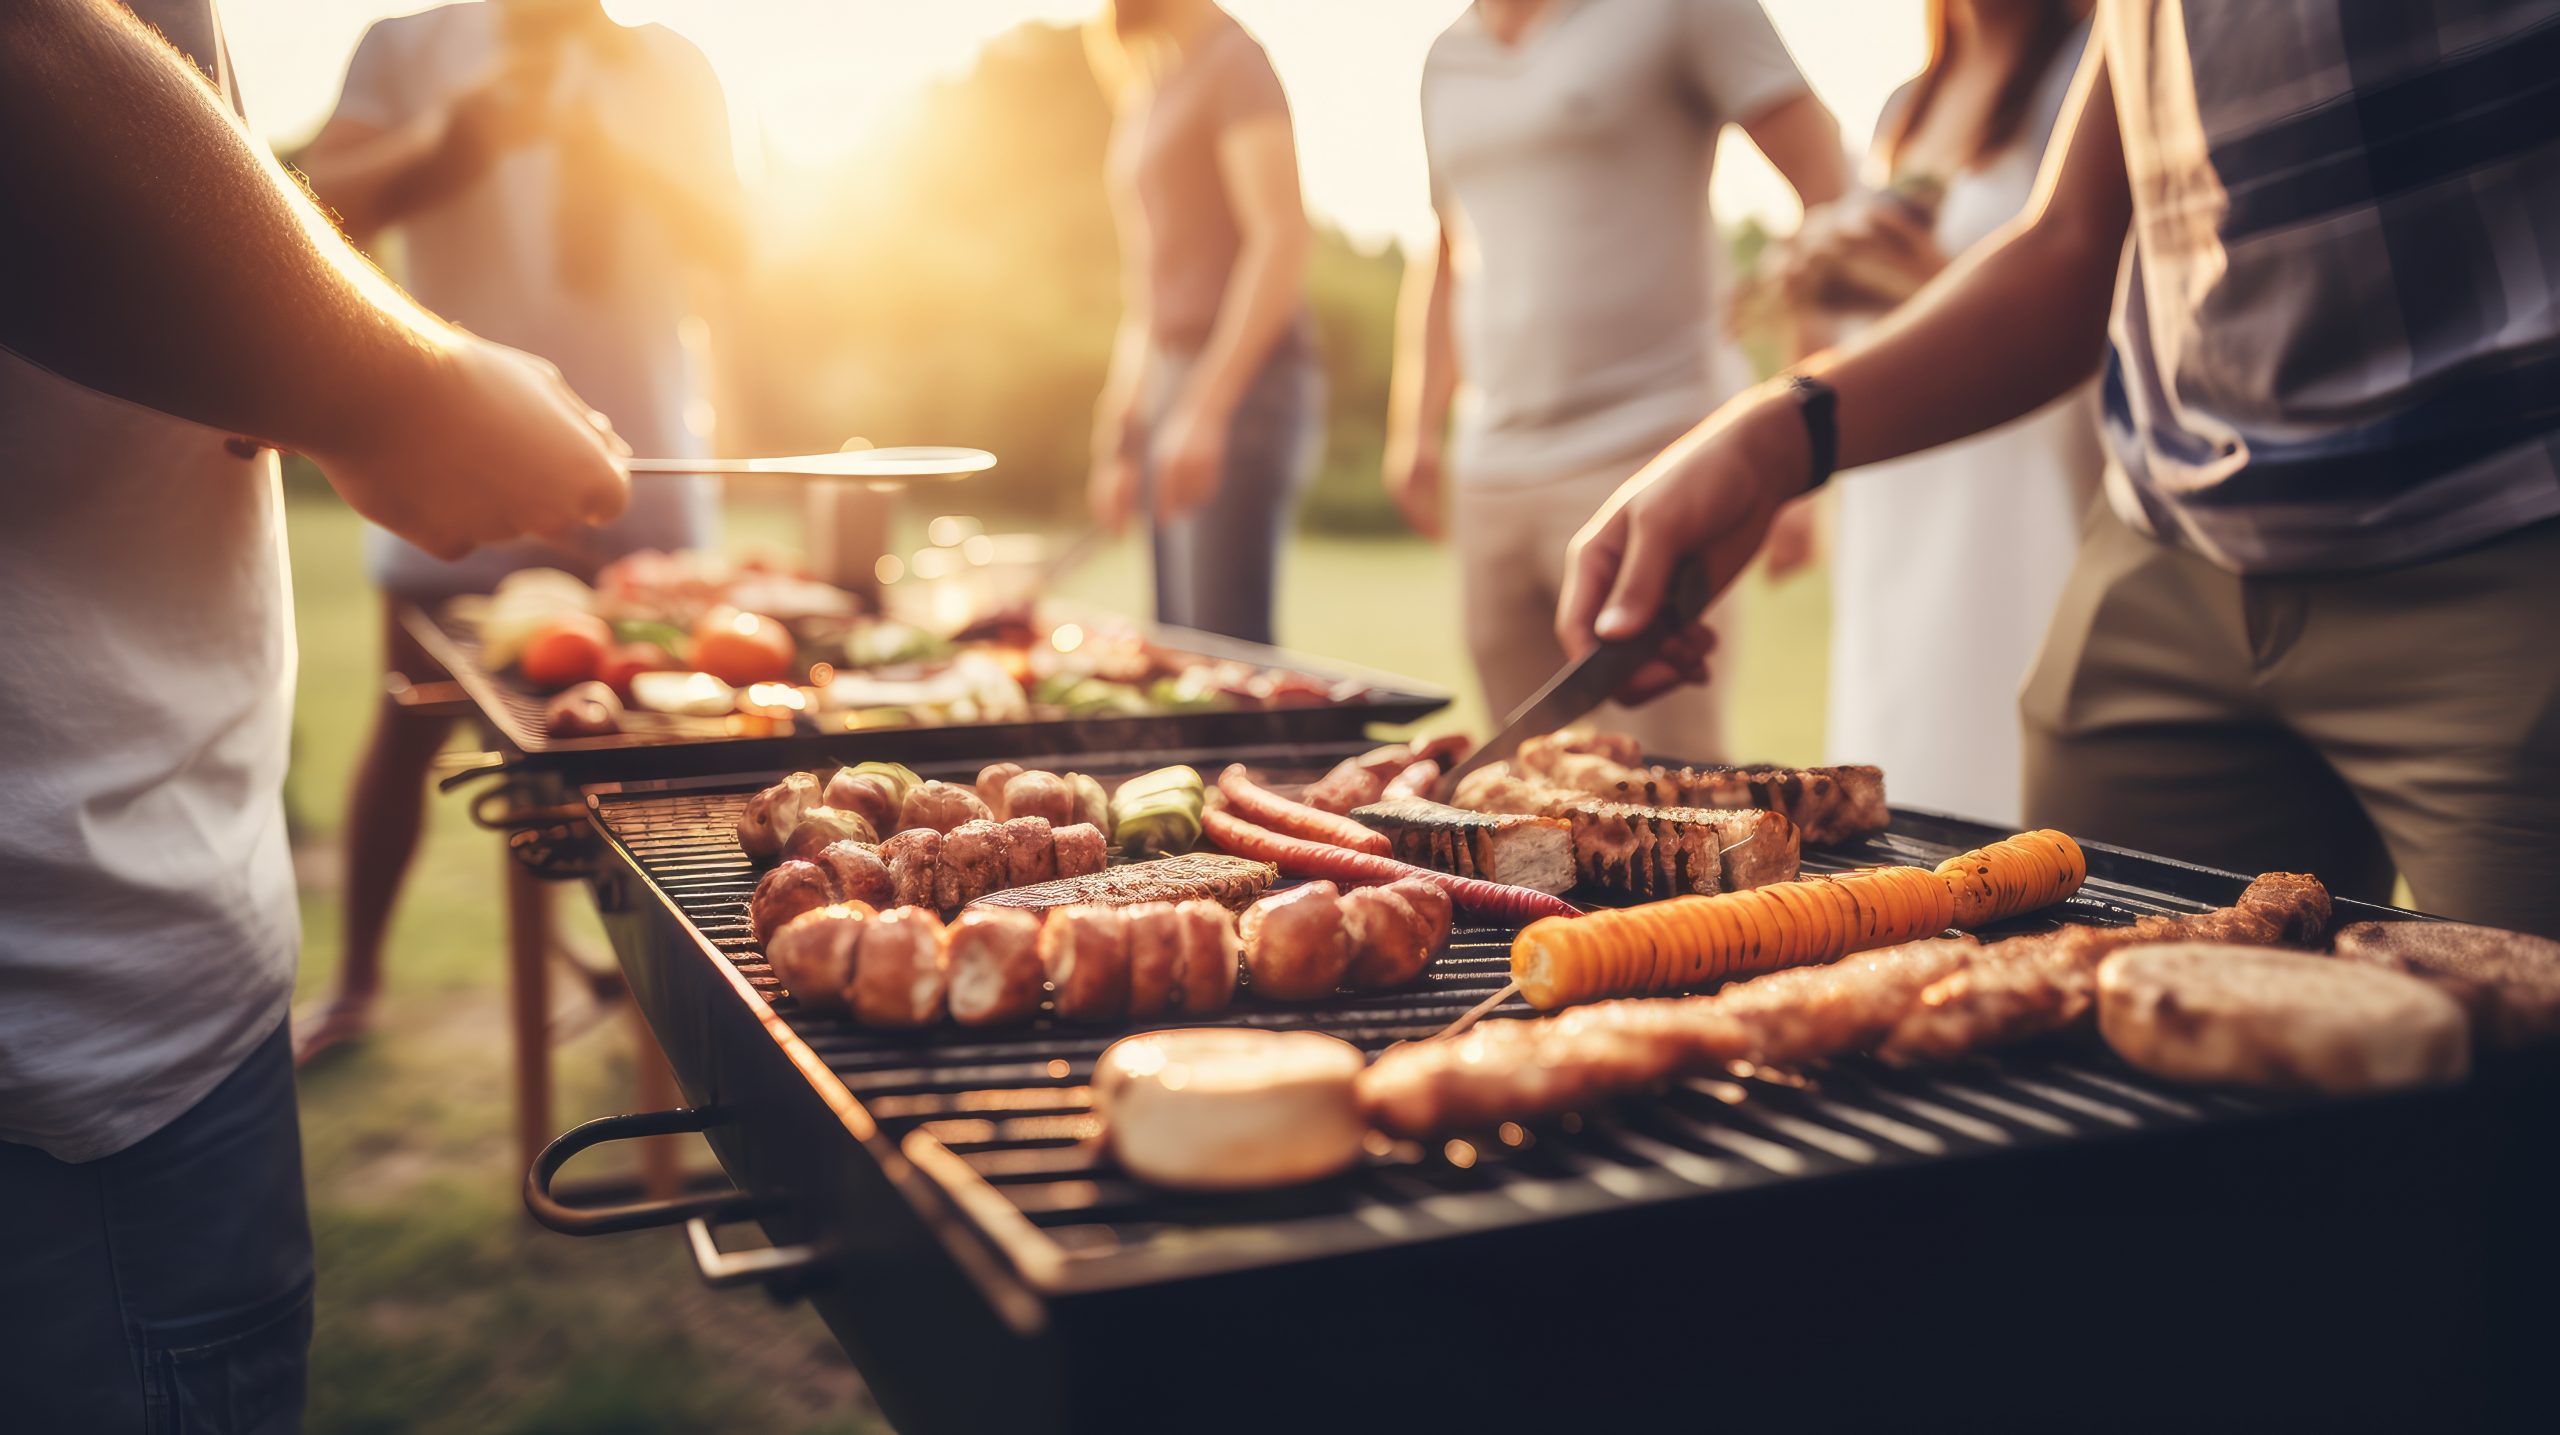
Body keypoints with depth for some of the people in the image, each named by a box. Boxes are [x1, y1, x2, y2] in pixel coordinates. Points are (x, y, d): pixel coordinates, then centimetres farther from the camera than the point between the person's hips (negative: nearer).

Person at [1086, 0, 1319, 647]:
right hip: (1176, 387, 9)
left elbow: (1282, 241, -17)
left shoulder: (1234, 61, -5)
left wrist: (1205, 407, -23)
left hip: (1242, 391, -9)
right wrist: (1119, 444, 22)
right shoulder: (1142, 93, 22)